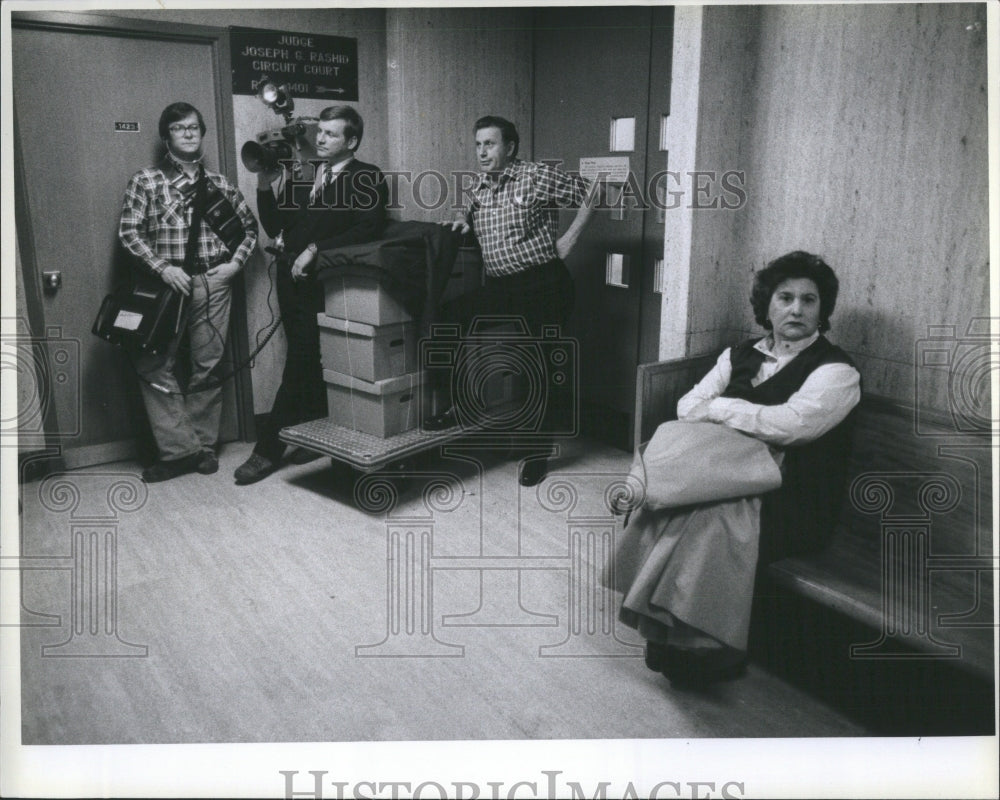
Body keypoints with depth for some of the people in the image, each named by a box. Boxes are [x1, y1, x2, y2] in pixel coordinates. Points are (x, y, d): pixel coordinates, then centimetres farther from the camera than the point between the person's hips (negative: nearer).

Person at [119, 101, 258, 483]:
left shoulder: (219, 184, 12)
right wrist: (162, 267, -14)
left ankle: (204, 445, 15)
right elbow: (128, 230, -3)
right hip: (167, 280, -1)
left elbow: (249, 226, 19)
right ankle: (179, 449, -1)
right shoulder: (145, 181, 3)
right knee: (154, 366, -7)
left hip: (212, 281, 2)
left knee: (209, 366, 4)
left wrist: (236, 262, 4)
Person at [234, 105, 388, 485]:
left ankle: (268, 447, -6)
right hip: (292, 279, 6)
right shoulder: (301, 176, 18)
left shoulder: (368, 178, 1)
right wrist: (265, 186, 1)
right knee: (305, 362, 7)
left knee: (301, 361, -10)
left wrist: (315, 249, -17)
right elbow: (276, 228, 15)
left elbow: (368, 229, -14)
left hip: (324, 279, -6)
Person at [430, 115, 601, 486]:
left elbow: (590, 193, -5)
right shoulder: (479, 187, 12)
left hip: (543, 285, -6)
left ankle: (540, 451, 14)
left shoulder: (537, 177, -7)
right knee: (450, 318, -13)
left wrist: (568, 239, -7)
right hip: (499, 288, 6)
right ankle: (462, 404, 0)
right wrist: (462, 222, 7)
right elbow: (473, 217, 31)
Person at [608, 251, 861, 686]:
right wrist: (750, 421, -10)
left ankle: (700, 646, -16)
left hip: (792, 505, -5)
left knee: (715, 521, -32)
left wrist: (720, 408, -7)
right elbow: (687, 407, 7)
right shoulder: (739, 356, 16)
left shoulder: (835, 370, -2)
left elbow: (792, 423, -18)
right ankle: (671, 632, -14)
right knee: (665, 501, -24)